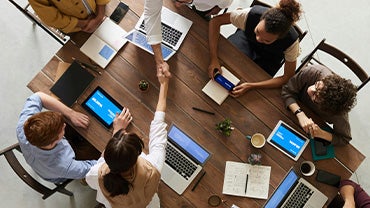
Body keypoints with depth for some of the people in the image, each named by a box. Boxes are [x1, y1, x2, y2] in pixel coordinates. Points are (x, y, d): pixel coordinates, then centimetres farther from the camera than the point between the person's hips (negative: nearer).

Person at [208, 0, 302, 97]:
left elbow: (288, 78, -28)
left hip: (269, 58, -1)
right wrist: (213, 58, -38)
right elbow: (215, 21, -29)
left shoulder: (291, 41, -38)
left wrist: (251, 86, -38)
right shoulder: (252, 14, -39)